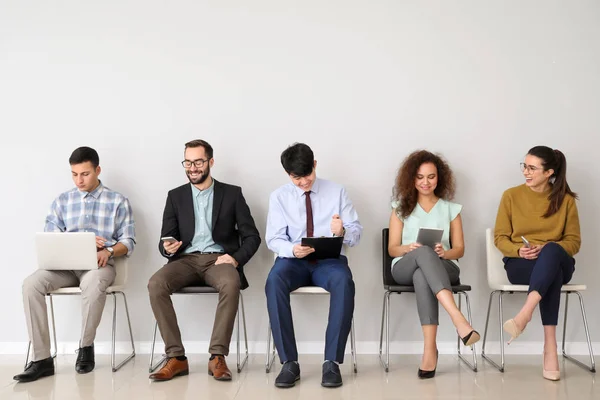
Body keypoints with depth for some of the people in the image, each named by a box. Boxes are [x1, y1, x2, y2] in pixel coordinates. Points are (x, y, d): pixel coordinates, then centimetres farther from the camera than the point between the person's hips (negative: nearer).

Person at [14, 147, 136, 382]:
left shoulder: (118, 202, 8)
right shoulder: (61, 202, 15)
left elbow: (128, 241, 3)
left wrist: (108, 251, -19)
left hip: (100, 264, -3)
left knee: (92, 283, -39)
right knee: (31, 284, -27)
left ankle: (86, 346, -17)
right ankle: (41, 359, -23)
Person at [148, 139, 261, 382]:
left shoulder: (232, 193, 8)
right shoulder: (175, 196, 13)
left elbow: (252, 236, 5)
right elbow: (164, 240, 8)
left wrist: (236, 258, -14)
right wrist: (167, 247, -17)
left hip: (218, 260, -2)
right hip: (186, 260, 2)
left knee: (231, 284, -37)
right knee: (155, 284, -29)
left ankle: (217, 357, -27)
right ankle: (176, 357, -22)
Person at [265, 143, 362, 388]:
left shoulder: (337, 192, 6)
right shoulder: (279, 197, 5)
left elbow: (356, 232, 1)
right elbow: (274, 239, -1)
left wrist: (342, 232, -24)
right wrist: (292, 249, -25)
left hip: (329, 261, 0)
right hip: (293, 261, 1)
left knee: (344, 282, -36)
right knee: (274, 281, -34)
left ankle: (332, 362, -28)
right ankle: (289, 362, -28)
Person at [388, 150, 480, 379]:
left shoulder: (451, 209, 16)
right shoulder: (401, 207, 15)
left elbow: (459, 249, 11)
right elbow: (392, 249, 9)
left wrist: (444, 253, -13)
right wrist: (409, 248, -15)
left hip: (443, 267, 0)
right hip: (405, 268, 0)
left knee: (422, 275, -39)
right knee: (424, 252, -39)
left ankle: (429, 349, -48)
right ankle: (459, 320, -54)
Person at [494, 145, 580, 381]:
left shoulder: (565, 200, 5)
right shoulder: (511, 196, 4)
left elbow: (574, 241, 4)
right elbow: (500, 238, 5)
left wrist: (546, 249, -16)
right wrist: (519, 251, -17)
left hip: (558, 261, 1)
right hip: (519, 264, -1)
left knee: (551, 251, -40)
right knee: (552, 273, -38)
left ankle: (525, 313, -53)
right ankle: (550, 346, -43)